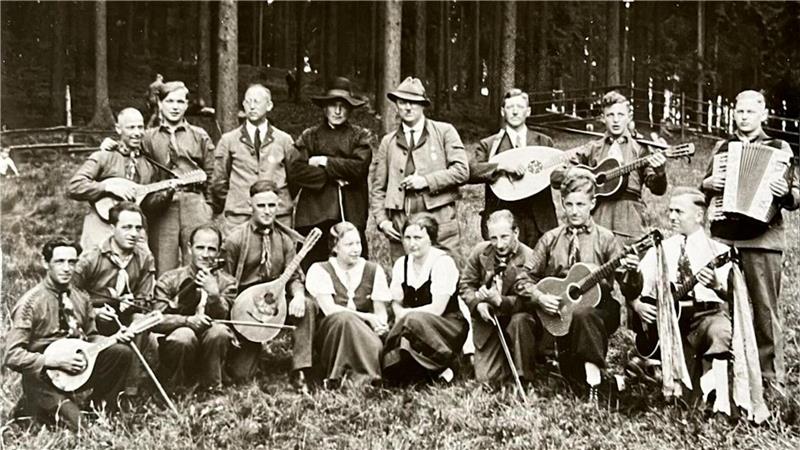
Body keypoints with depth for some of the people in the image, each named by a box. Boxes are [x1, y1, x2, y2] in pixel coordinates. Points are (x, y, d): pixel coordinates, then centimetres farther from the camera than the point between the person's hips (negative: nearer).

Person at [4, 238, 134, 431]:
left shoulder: (81, 298, 5)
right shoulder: (30, 303, -14)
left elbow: (90, 338, 16)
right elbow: (12, 356, -16)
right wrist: (55, 360, -24)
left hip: (77, 366, 6)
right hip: (43, 376, -6)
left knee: (122, 352, -17)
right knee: (76, 423, -27)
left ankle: (101, 408, 2)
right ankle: (35, 404, 5)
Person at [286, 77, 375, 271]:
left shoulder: (361, 136, 12)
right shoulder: (309, 136, 14)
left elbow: (359, 167, -5)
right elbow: (294, 169, -1)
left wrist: (324, 162, -2)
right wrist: (331, 177, -7)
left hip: (351, 214, 0)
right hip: (315, 214, 0)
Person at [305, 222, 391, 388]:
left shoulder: (373, 270, 7)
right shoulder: (319, 270, 0)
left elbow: (381, 311, 4)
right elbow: (329, 309, -13)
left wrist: (380, 324, -21)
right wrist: (367, 317, -20)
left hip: (365, 334, 2)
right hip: (330, 335, -1)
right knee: (344, 318, -36)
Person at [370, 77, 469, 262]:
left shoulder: (444, 132, 7)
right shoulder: (388, 142, 14)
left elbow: (462, 170, -2)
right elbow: (377, 188, 14)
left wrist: (427, 181, -10)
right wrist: (381, 220, 1)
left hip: (439, 220, -2)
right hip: (400, 225, 2)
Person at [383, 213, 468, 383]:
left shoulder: (443, 262, -11)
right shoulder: (401, 264, 7)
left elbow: (437, 309, -17)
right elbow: (397, 304, 8)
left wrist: (405, 315, -10)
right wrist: (402, 316, -14)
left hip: (449, 328, -5)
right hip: (417, 328, 5)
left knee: (412, 321, -37)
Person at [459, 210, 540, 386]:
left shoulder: (529, 258, -16)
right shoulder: (480, 252, -3)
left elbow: (527, 300, -19)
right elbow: (466, 284, 3)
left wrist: (499, 301, -36)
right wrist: (478, 304, -17)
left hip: (517, 316, -2)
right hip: (488, 321, 2)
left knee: (520, 320, -38)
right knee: (487, 378, -10)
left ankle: (524, 378, -20)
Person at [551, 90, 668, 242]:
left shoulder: (639, 149, 11)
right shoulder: (592, 149, 14)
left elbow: (658, 189, 3)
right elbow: (555, 176, 11)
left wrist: (659, 171, -18)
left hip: (630, 223, -1)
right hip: (596, 218, 1)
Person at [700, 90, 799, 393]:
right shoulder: (722, 147, 17)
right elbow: (706, 186, 23)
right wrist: (707, 184, 1)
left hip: (763, 238, -3)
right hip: (722, 235, 3)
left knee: (766, 309, -2)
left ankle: (773, 377, 5)